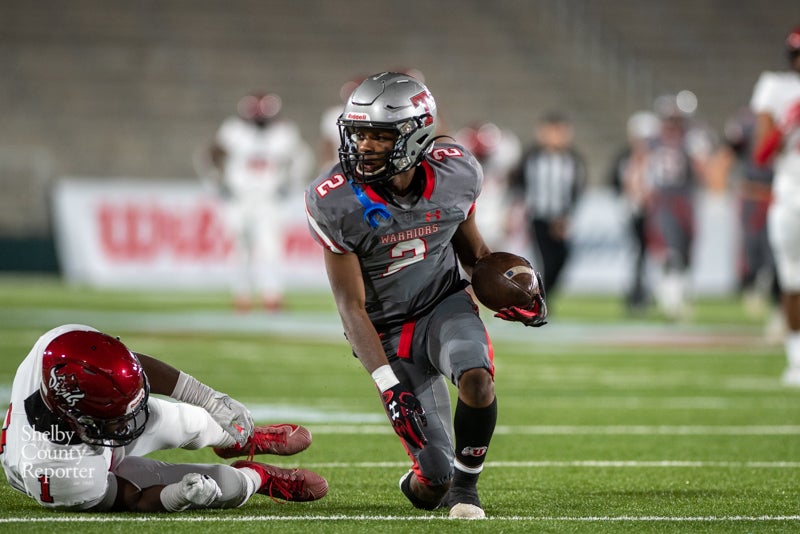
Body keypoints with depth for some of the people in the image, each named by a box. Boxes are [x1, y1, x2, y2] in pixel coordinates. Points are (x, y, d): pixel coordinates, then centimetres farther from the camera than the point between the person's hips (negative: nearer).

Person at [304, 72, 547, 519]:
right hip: (389, 332, -2)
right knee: (433, 483, -9)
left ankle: (465, 484, -6)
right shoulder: (336, 202, -22)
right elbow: (351, 305, -19)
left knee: (477, 377, -33)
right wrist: (389, 386, -28)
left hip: (446, 304, 2)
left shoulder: (456, 175, -14)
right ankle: (423, 482, 31)